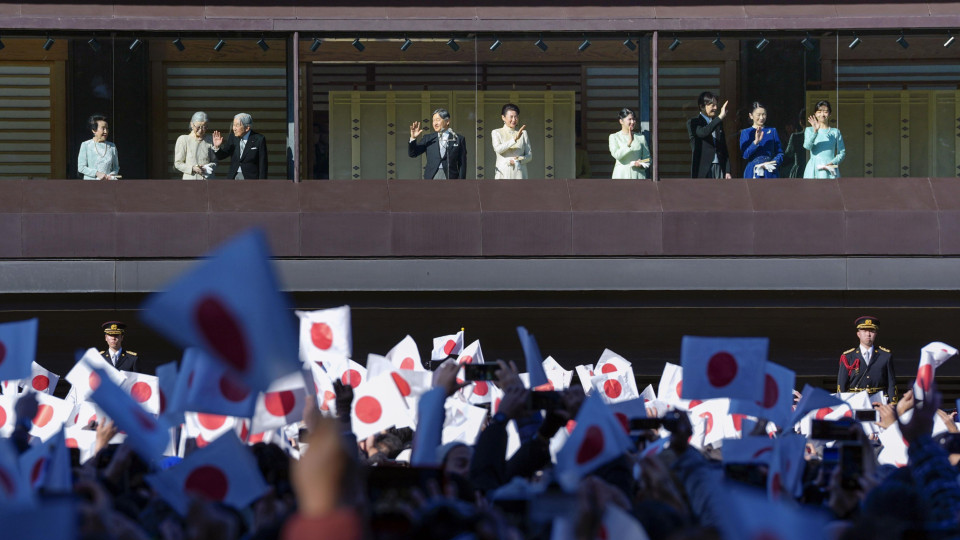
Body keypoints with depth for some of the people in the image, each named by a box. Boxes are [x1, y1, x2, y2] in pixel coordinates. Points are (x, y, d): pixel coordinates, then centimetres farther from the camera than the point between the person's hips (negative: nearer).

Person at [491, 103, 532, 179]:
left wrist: (519, 160, -11)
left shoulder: (523, 133, 12)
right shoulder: (496, 133, 6)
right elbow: (498, 149, -13)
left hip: (519, 174, 1)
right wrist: (515, 139, -23)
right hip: (503, 174, -1)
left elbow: (529, 155, 11)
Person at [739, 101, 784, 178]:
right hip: (754, 173, -1)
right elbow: (745, 155, -5)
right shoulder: (746, 133, 7)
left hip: (770, 173, 1)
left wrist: (774, 162, -10)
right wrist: (756, 142, -19)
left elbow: (780, 153, 11)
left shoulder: (772, 131, 12)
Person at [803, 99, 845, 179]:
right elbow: (807, 146, -9)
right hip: (814, 169, 0)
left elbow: (842, 152, 9)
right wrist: (815, 131, -22)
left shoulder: (835, 132, 11)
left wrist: (833, 162, -9)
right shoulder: (809, 130, 9)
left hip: (830, 169, 0)